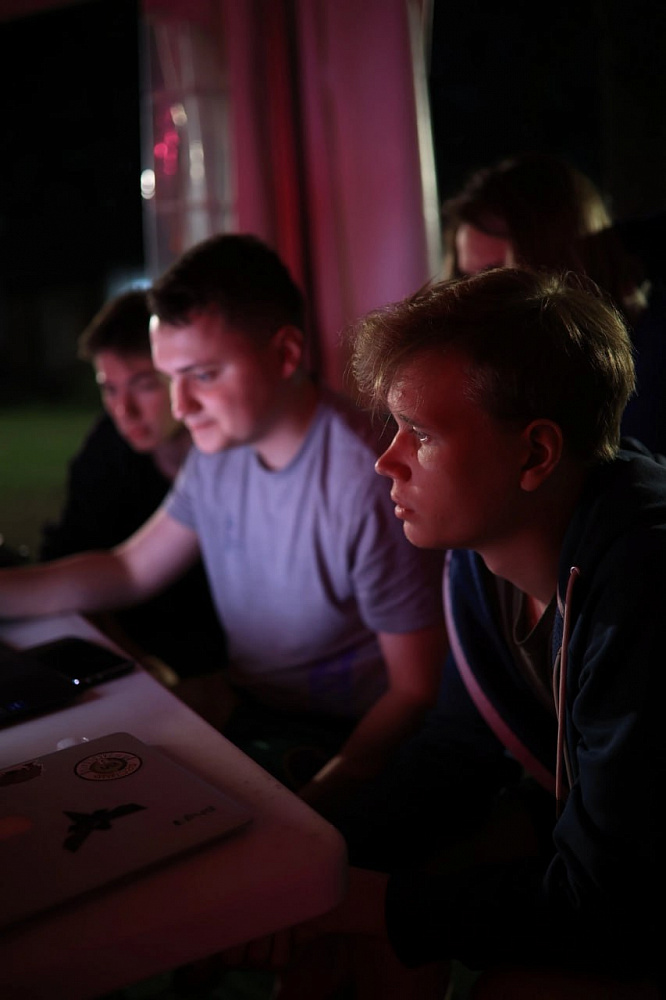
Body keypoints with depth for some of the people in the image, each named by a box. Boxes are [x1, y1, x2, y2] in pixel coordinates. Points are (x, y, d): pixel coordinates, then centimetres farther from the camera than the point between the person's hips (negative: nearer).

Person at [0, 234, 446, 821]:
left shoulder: (368, 486, -25)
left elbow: (417, 692, -18)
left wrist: (313, 802, -29)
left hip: (345, 745, -7)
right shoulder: (220, 449, -2)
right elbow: (130, 570, 12)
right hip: (243, 717, 7)